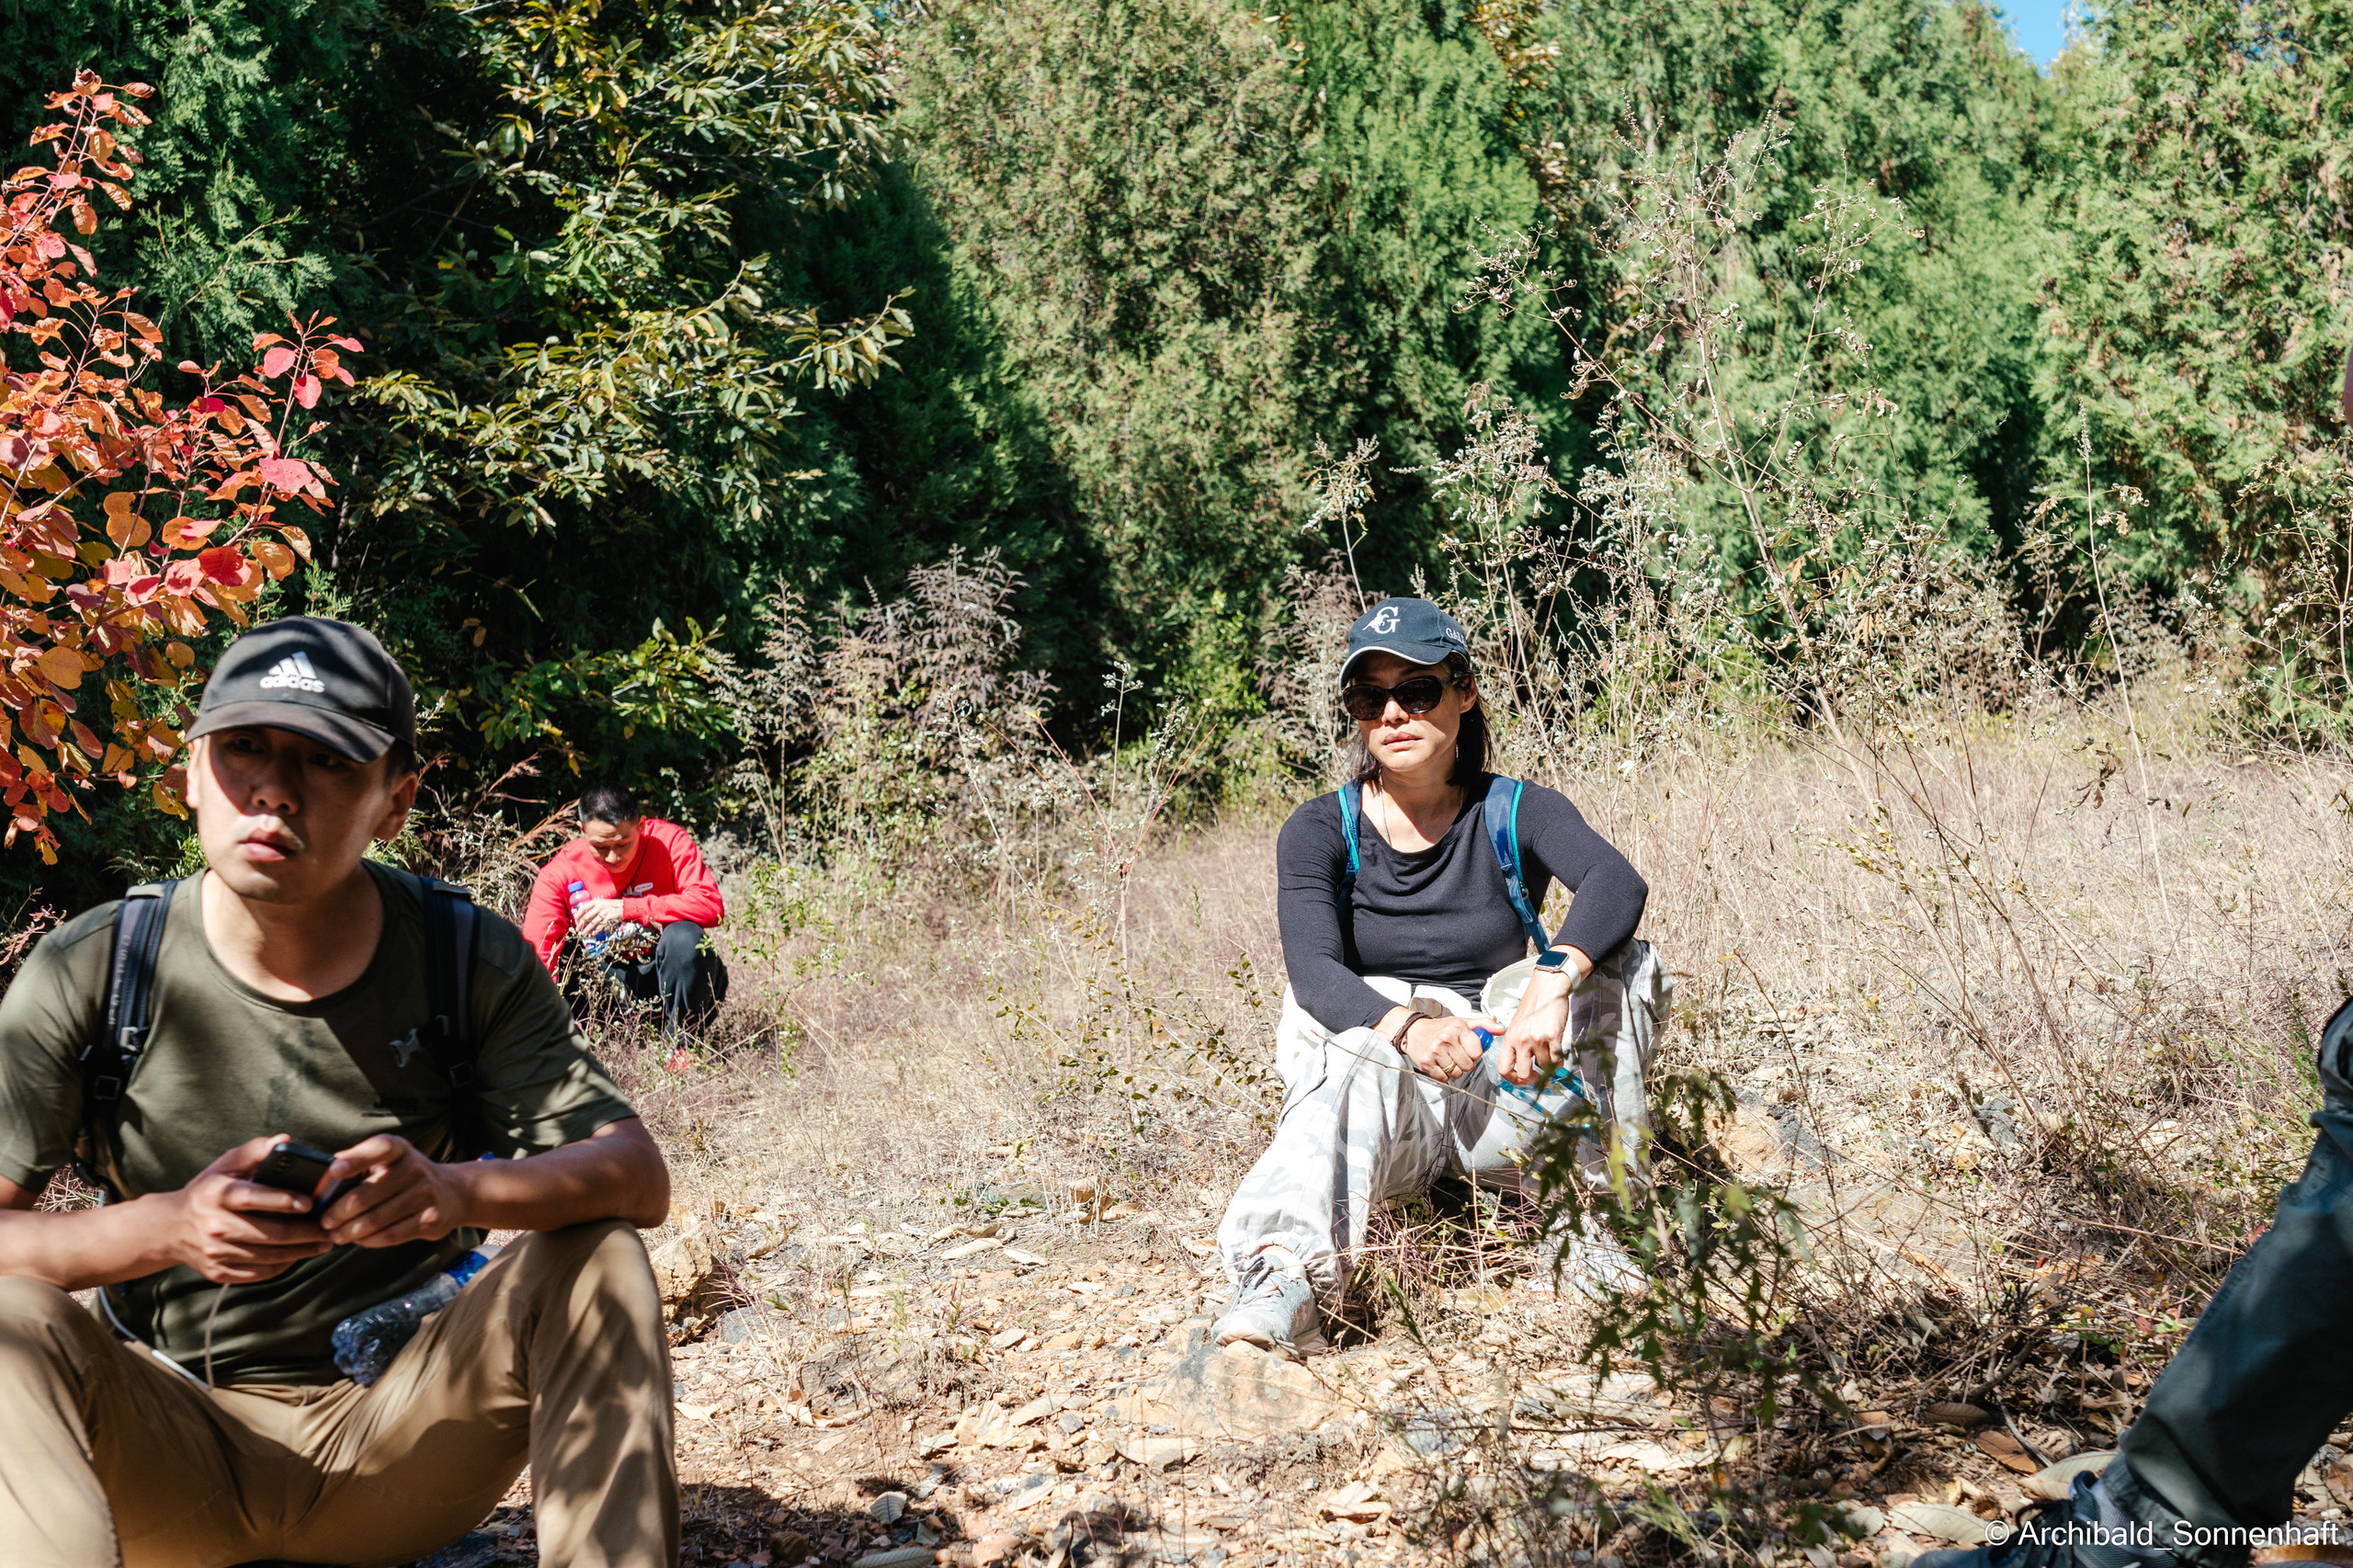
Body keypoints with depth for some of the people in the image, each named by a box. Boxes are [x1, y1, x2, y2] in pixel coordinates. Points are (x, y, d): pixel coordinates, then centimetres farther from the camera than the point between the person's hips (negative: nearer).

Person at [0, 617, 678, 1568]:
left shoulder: (469, 962, -7)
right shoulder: (90, 973, -7)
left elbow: (639, 1177, -13)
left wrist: (460, 1191, -33)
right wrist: (165, 1228, -29)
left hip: (397, 1447, 0)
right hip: (171, 1459, 0)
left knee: (596, 1257, -23)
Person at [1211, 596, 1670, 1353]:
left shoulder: (1515, 814, -1)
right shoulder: (1320, 832, -1)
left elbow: (1617, 883, -23)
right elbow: (1312, 968, -18)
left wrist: (1552, 984, -44)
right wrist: (1407, 1028, -39)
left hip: (1505, 1099, 2)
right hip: (1387, 1117, -1)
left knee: (1623, 964, -20)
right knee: (1351, 1071, -36)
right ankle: (1282, 1282, -55)